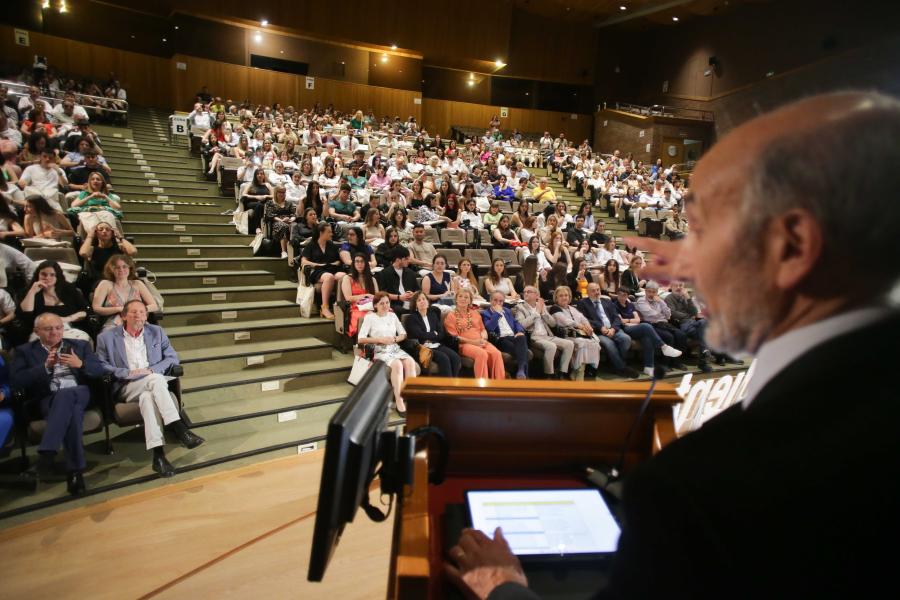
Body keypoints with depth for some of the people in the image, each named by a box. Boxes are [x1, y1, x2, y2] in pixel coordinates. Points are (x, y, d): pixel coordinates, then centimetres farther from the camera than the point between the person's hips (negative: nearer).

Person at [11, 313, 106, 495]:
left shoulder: (80, 345, 20)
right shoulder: (24, 351, 16)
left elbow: (99, 370, 11)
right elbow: (17, 381, 1)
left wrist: (80, 364, -9)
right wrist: (45, 367, -11)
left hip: (79, 394, 1)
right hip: (48, 399, -1)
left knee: (65, 396, -38)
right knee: (71, 412, -37)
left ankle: (46, 456, -43)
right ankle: (76, 470, -40)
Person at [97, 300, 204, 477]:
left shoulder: (157, 332, 16)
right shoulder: (107, 337, 10)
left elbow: (173, 358, 11)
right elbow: (101, 366, 3)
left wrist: (151, 370, -7)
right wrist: (128, 373, -12)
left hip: (153, 381, 2)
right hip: (126, 388, -2)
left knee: (148, 396, -36)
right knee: (155, 380, -35)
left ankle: (158, 454, -45)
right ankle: (180, 429, -42)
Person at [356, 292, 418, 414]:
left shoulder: (393, 315, 16)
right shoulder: (370, 317, 1)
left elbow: (403, 334, 16)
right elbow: (360, 339, -7)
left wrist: (395, 339, -6)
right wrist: (381, 340, -13)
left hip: (395, 348, 4)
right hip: (380, 351, -4)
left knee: (410, 362, -27)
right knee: (397, 364, -34)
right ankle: (399, 401, -30)